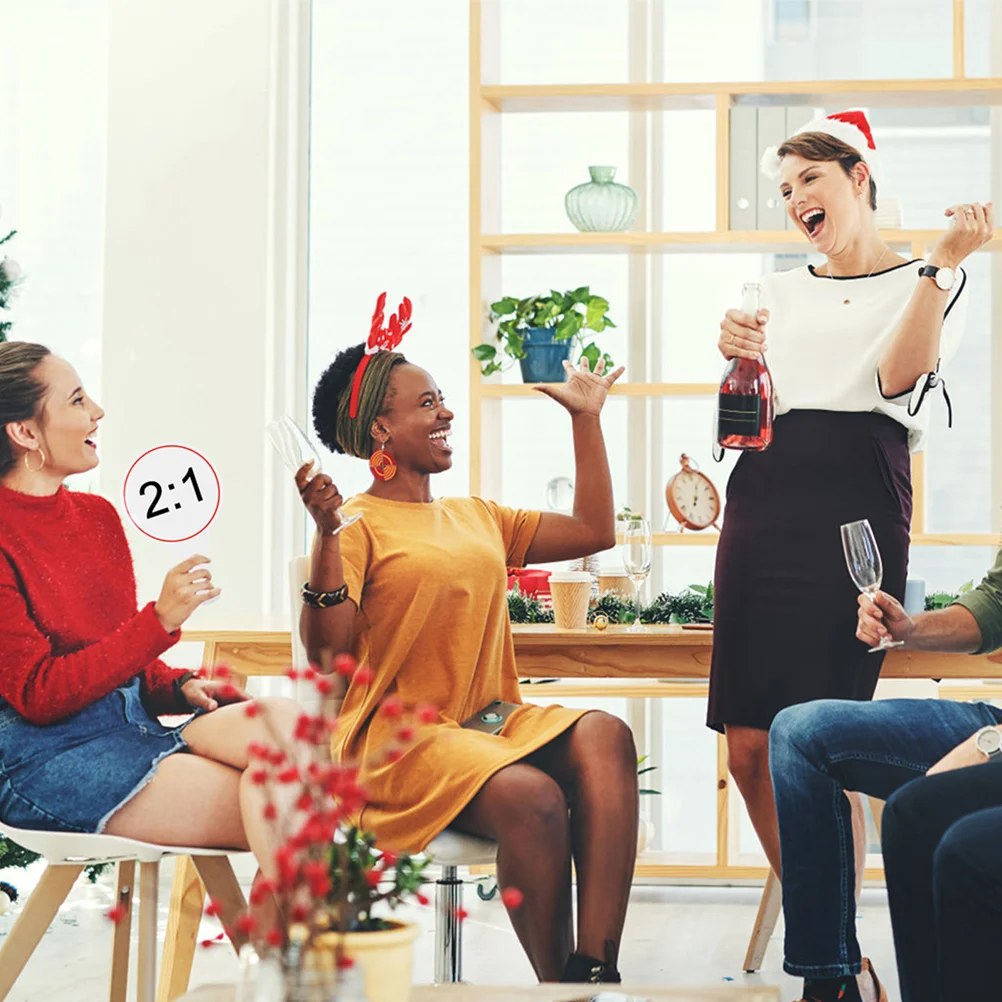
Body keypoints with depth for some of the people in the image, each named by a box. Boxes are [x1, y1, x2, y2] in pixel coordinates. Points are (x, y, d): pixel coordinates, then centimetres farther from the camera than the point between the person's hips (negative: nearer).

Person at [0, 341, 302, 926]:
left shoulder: (98, 515, 15)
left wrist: (182, 686, 0)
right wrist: (161, 620, -20)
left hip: (132, 724, 7)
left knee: (280, 718, -24)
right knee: (273, 809, -26)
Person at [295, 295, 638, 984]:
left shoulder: (479, 518, 22)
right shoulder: (360, 526, -1)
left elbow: (594, 531, 23)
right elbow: (328, 649, -13)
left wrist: (587, 419, 25)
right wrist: (327, 533, -25)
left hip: (492, 720, 7)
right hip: (398, 735, -6)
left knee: (604, 736, -25)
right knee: (532, 797, -34)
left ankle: (596, 970, -34)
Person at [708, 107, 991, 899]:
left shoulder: (928, 284, 10)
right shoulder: (780, 293, 22)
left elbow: (900, 377, -9)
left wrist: (944, 260, -14)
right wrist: (739, 358, 0)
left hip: (856, 503, -5)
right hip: (764, 500, 5)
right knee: (749, 748, -1)